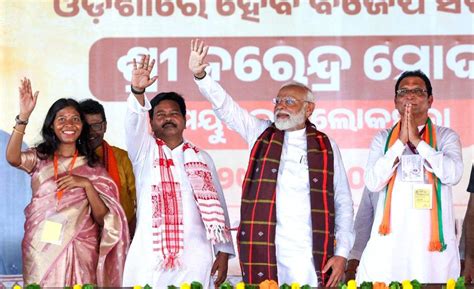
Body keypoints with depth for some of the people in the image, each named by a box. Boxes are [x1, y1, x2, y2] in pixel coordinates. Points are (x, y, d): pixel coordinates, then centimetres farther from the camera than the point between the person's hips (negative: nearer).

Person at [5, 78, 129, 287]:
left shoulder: (91, 167, 7)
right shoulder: (40, 158, 5)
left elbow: (102, 218, 1)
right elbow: (12, 158, -18)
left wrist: (86, 184, -14)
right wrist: (23, 116, -26)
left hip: (79, 253, 0)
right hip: (41, 251, 0)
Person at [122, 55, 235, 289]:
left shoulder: (201, 158, 15)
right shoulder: (144, 151, 12)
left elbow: (216, 205, 12)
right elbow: (134, 123, -8)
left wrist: (223, 251, 4)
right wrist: (137, 92, -27)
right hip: (149, 258, -1)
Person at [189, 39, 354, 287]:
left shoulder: (326, 147, 8)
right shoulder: (261, 134, 12)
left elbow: (343, 202, 8)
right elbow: (224, 106, 2)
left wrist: (341, 253, 1)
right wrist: (199, 75, -14)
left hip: (311, 256, -1)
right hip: (263, 250, 1)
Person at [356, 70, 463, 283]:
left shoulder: (446, 137, 9)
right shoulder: (383, 139, 11)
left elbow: (453, 174, -9)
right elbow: (373, 183, -3)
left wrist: (417, 141, -9)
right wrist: (401, 142, -7)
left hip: (433, 242, -1)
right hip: (389, 241, 1)